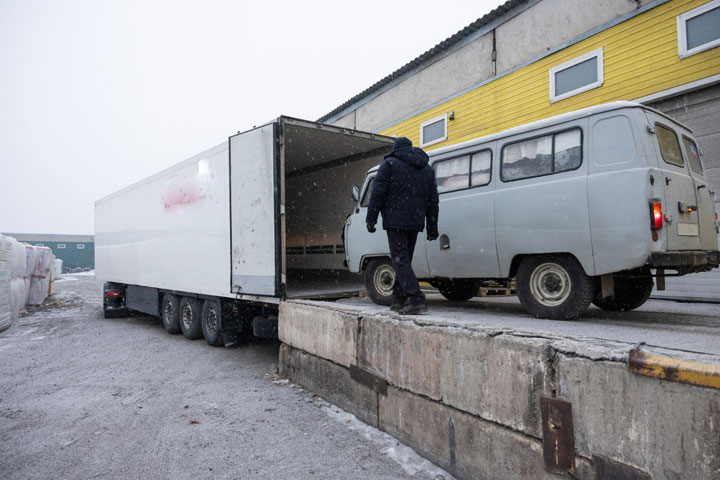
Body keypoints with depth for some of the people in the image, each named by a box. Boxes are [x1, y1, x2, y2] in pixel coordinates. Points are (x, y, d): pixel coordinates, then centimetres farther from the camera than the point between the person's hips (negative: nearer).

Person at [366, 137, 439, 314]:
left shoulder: (389, 163, 2)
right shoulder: (427, 168, 20)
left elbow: (378, 193, -7)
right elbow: (433, 200, 17)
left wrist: (371, 218, -4)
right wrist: (432, 226, 18)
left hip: (395, 220, -6)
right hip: (415, 222, 6)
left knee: (400, 260, -7)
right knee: (404, 259, 15)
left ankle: (417, 300, -19)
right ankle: (398, 300, 18)